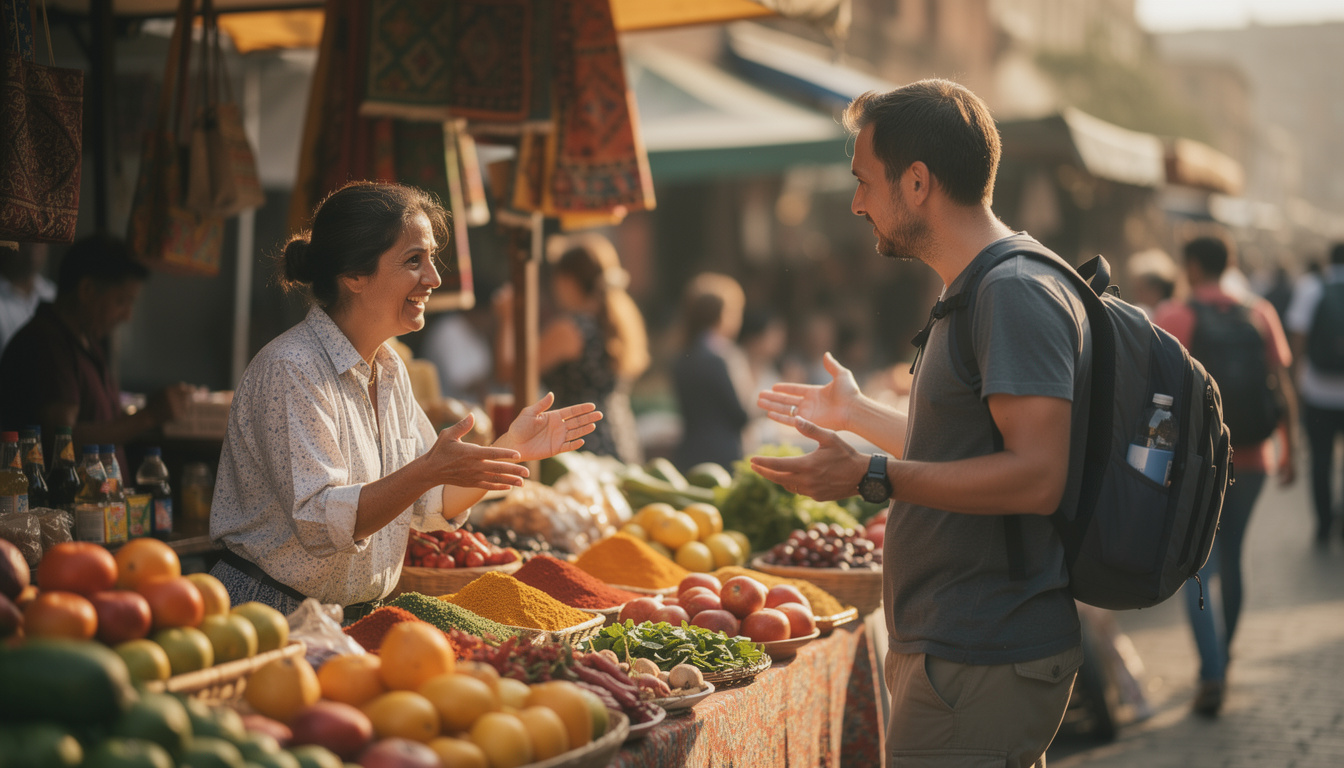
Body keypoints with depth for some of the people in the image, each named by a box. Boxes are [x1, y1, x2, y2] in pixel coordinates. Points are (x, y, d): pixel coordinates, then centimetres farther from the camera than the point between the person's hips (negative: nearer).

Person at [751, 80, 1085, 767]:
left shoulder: (1017, 294, -17)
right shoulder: (982, 292, 17)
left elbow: (1036, 477, -26)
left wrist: (872, 477, -27)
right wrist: (856, 414, 34)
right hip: (953, 651, 11)